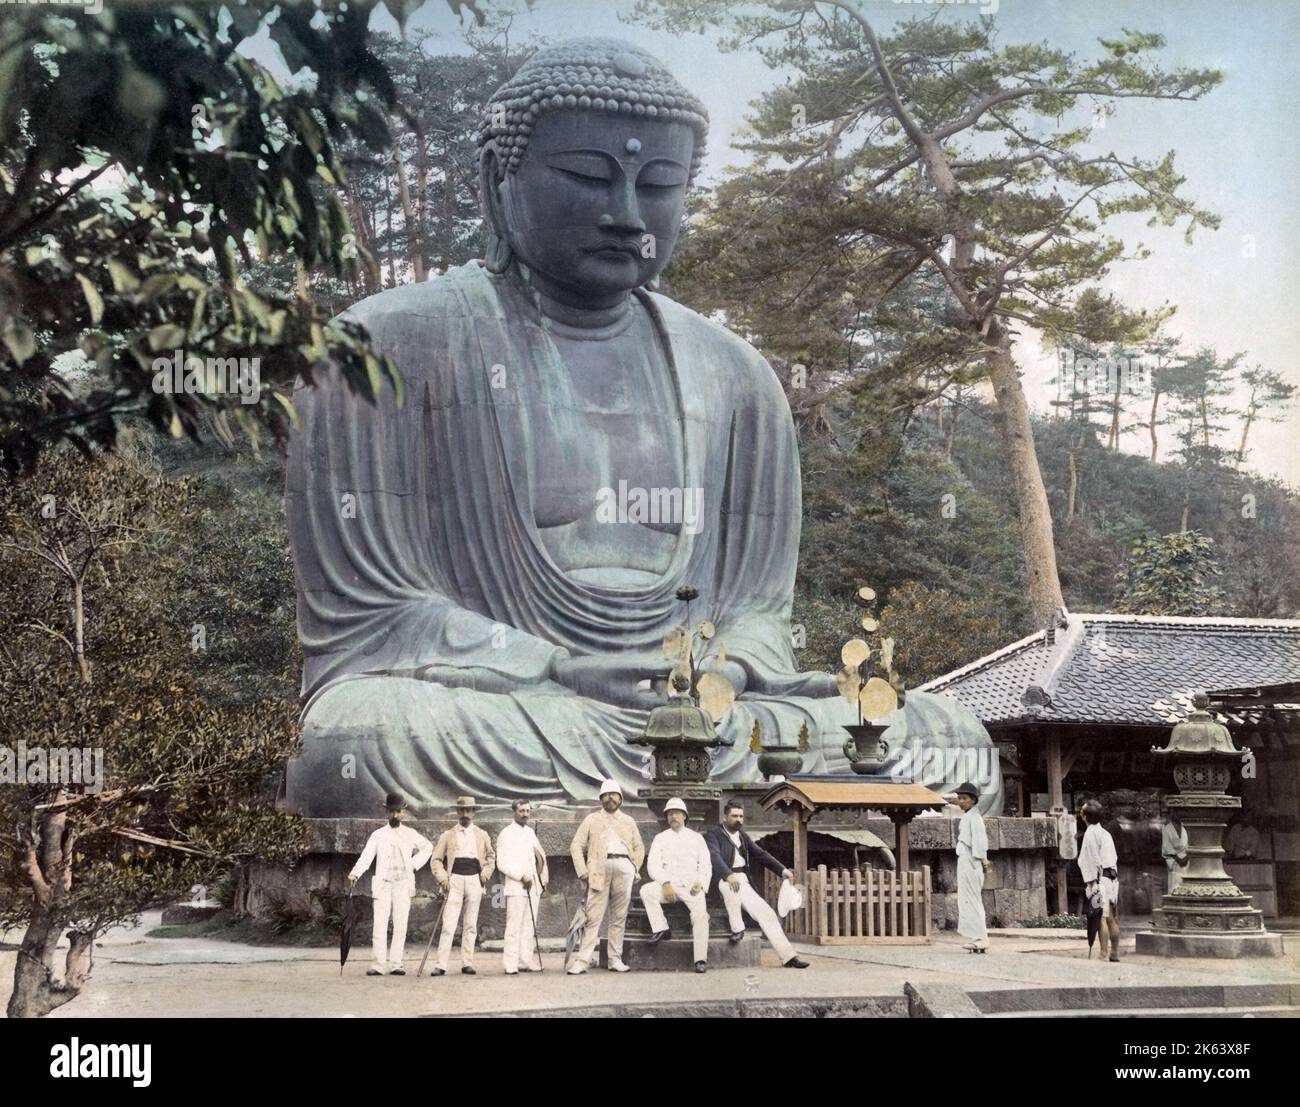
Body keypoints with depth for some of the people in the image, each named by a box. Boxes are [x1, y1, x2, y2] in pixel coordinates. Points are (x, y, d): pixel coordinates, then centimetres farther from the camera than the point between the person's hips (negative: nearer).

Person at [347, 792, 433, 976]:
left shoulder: (410, 834, 10)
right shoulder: (378, 835, 4)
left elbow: (428, 847, 24)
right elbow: (366, 857, -7)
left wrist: (415, 864, 11)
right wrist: (354, 874, -23)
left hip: (403, 885, 2)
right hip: (382, 885, -2)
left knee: (400, 926, -1)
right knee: (380, 925, -9)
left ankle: (395, 965, 3)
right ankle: (377, 965, -8)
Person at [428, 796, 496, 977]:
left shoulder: (482, 835, 12)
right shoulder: (447, 835, 7)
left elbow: (491, 857, 22)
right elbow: (436, 859, 8)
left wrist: (486, 874, 7)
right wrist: (442, 878, -6)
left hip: (474, 881, 2)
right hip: (455, 880, -2)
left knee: (471, 925, 4)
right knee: (448, 925, -9)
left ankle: (467, 963, 9)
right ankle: (441, 965, -11)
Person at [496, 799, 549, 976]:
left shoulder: (530, 832, 17)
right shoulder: (506, 834, -3)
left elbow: (540, 854, 27)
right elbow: (502, 864, -10)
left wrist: (541, 878, 12)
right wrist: (522, 876, -16)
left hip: (532, 886, 7)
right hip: (515, 887, -7)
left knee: (529, 926, 6)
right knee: (514, 927, -9)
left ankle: (526, 961, 8)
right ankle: (511, 965, -9)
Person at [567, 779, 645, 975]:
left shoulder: (628, 821, 22)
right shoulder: (592, 819, 15)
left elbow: (639, 847, 24)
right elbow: (576, 846, 10)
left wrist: (635, 868, 9)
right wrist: (582, 871, -1)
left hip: (624, 867, 2)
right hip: (600, 869, -2)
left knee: (619, 917, 2)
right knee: (593, 917, -10)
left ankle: (616, 959, 6)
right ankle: (582, 960, -12)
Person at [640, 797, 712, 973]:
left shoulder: (696, 838, 17)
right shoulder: (660, 838, 14)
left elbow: (706, 865, 12)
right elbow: (653, 865, 3)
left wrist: (700, 883, -8)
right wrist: (665, 884, -14)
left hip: (692, 886, -1)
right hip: (668, 884, 1)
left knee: (700, 914, -27)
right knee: (646, 891, -28)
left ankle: (701, 960, -31)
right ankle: (661, 929, -16)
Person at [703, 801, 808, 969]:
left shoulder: (742, 835, 21)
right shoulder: (713, 834, 0)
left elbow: (760, 854, 16)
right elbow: (714, 856, -17)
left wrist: (782, 869, 0)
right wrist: (729, 875, -35)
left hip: (744, 883, 6)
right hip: (724, 880, -6)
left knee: (767, 913, -8)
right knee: (732, 884, -40)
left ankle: (788, 956, -8)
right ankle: (737, 928, -23)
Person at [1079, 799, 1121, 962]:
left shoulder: (1090, 833, -7)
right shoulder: (1105, 833, 19)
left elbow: (1093, 859, -14)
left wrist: (1093, 882, -16)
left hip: (1100, 879, -9)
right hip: (1113, 878, 9)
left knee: (1102, 918, -11)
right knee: (1113, 919, 11)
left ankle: (1103, 954, -14)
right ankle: (1115, 954, 16)